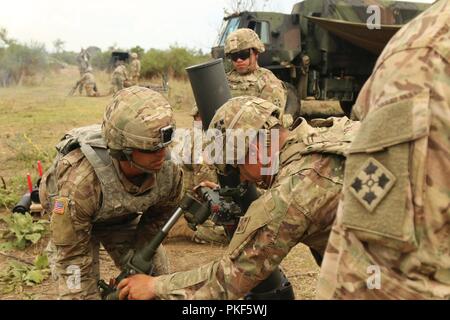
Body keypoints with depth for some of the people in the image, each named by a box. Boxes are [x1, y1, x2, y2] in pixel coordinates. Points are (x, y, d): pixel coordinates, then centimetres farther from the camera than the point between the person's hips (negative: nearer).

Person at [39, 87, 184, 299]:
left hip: (125, 217, 4)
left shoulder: (169, 169, -31)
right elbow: (71, 255, -30)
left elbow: (158, 218, -9)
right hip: (74, 222, -3)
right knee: (84, 292, -11)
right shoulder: (80, 181, -44)